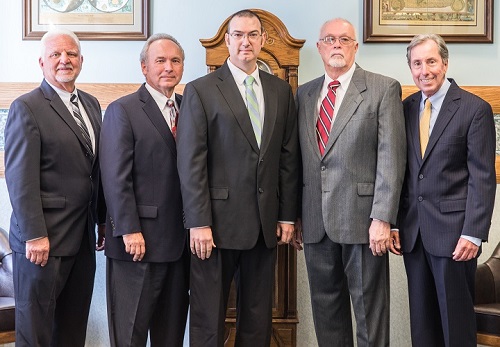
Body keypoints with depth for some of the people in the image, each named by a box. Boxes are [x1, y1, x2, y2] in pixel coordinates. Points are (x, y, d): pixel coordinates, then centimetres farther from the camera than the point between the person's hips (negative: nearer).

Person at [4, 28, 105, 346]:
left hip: (83, 236, 7)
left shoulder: (91, 104, 13)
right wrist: (34, 235, -18)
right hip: (44, 238, -6)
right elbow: (20, 178, -14)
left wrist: (104, 220, 15)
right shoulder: (27, 108, -9)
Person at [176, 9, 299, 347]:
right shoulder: (201, 91, -3)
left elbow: (289, 157, 10)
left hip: (266, 223, 4)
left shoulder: (281, 90, 10)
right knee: (208, 317, 6)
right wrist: (198, 223, -12)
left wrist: (287, 215, 6)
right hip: (218, 221, -4)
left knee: (258, 316, 12)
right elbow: (191, 163, -7)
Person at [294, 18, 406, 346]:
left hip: (362, 219, -5)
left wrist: (382, 218, -15)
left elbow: (391, 158, -8)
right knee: (326, 309, 13)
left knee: (369, 310, 3)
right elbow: (300, 161, 14)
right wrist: (296, 216, 11)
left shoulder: (383, 89, -1)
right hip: (316, 222, 5)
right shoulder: (305, 94, 14)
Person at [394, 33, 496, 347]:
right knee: (421, 317, 12)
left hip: (453, 231, -5)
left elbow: (482, 178, -9)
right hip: (413, 231, 5)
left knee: (456, 318, 4)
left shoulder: (475, 109, -5)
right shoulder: (406, 108, 9)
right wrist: (393, 221, 5)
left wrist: (473, 233, -15)